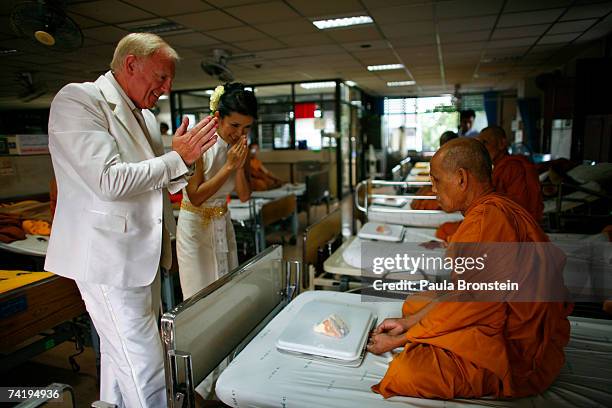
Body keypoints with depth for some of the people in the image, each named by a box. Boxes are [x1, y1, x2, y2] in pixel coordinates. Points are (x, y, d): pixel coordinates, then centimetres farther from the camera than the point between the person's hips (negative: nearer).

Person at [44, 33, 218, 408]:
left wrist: (184, 156, 1)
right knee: (146, 375, -3)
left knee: (121, 358, 22)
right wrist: (178, 158, -15)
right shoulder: (77, 99, -11)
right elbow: (110, 181, -24)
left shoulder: (145, 115, 14)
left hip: (142, 256, 9)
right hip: (109, 260, -9)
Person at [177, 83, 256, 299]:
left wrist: (240, 167, -16)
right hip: (196, 225, -5)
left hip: (223, 224, 6)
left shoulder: (238, 147, 0)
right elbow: (196, 197, -20)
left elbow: (244, 196, 0)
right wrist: (229, 166, -23)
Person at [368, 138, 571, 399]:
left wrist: (397, 342, -8)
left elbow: (464, 306, -21)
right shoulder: (490, 211, 9)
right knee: (414, 303, 16)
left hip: (519, 355, -11)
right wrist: (407, 323, 8)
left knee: (407, 371, -28)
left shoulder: (488, 219, -26)